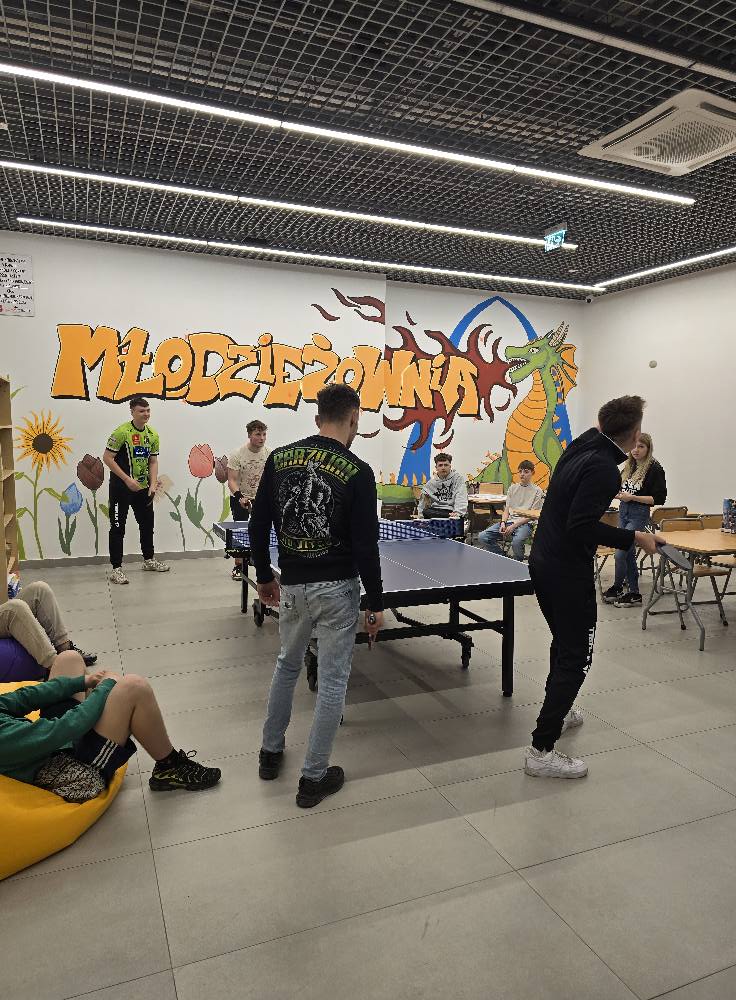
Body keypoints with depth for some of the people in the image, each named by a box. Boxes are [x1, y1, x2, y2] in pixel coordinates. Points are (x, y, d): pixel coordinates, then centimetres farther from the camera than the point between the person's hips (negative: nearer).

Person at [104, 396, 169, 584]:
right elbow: (107, 458, -15)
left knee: (147, 523, 17)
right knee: (118, 528, -3)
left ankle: (149, 560, 34)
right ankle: (116, 569, 2)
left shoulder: (152, 435, 5)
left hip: (143, 488, 7)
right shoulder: (122, 432, -14)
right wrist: (127, 479, -20)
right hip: (121, 489, -7)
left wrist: (153, 484, -2)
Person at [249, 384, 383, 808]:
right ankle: (314, 777, 21)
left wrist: (264, 575, 16)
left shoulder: (280, 458, -1)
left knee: (288, 664, 26)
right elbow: (366, 547, -14)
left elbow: (259, 525, 4)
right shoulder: (357, 472, -14)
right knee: (333, 680, 10)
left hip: (292, 586, 5)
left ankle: (271, 752, 40)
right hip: (336, 589, -5)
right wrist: (377, 604, -5)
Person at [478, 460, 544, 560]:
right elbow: (507, 509, 16)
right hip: (509, 520, 5)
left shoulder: (537, 491, 4)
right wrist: (503, 522, -6)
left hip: (524, 523, -5)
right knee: (482, 537, -17)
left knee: (516, 542, -39)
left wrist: (513, 526, -14)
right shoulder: (512, 488, 19)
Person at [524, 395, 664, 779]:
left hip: (543, 563, 10)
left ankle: (558, 711, 45)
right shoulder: (604, 469, -22)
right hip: (568, 573, -10)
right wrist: (633, 538, -18)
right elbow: (582, 528, -27)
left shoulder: (581, 446, 4)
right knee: (576, 658, -1)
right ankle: (541, 751, 1)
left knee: (564, 643, 26)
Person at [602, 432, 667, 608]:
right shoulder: (629, 466, 10)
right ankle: (634, 593, 19)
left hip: (639, 514, -7)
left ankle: (617, 587, 11)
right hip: (623, 511, 7)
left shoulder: (655, 469, -10)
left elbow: (659, 498, -14)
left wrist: (632, 497, -19)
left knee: (620, 554, -9)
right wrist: (618, 494, 1)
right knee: (629, 554, 11)